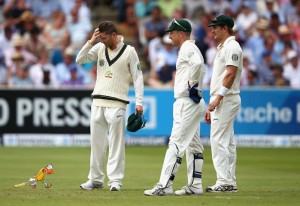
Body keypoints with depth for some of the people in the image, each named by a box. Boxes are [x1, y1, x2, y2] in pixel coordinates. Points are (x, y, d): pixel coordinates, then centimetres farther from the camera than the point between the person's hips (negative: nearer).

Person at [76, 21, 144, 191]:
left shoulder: (129, 51, -3)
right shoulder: (100, 48, 10)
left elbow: (138, 77, -3)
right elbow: (80, 60, 5)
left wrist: (139, 102, -10)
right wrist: (91, 42, -6)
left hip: (117, 104, -5)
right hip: (98, 102, 5)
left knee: (116, 142, -5)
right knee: (97, 142, 8)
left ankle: (115, 180, -2)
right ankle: (96, 179, 14)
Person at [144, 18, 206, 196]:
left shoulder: (188, 48, -12)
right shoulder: (190, 48, 20)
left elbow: (198, 63, -31)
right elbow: (201, 68, 26)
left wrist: (192, 85, -21)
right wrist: (195, 86, 13)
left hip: (187, 102, -11)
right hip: (194, 102, 11)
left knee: (176, 143, -14)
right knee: (193, 145, 12)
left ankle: (165, 185, -17)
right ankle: (195, 185, 15)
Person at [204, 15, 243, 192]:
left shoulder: (231, 46, -9)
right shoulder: (222, 48, 22)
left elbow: (231, 74, -19)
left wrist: (218, 97, -25)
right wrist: (211, 105, 21)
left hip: (226, 98, -10)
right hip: (222, 101, 10)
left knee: (218, 139, -14)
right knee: (227, 141, 9)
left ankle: (224, 182, -16)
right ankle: (230, 182, 10)